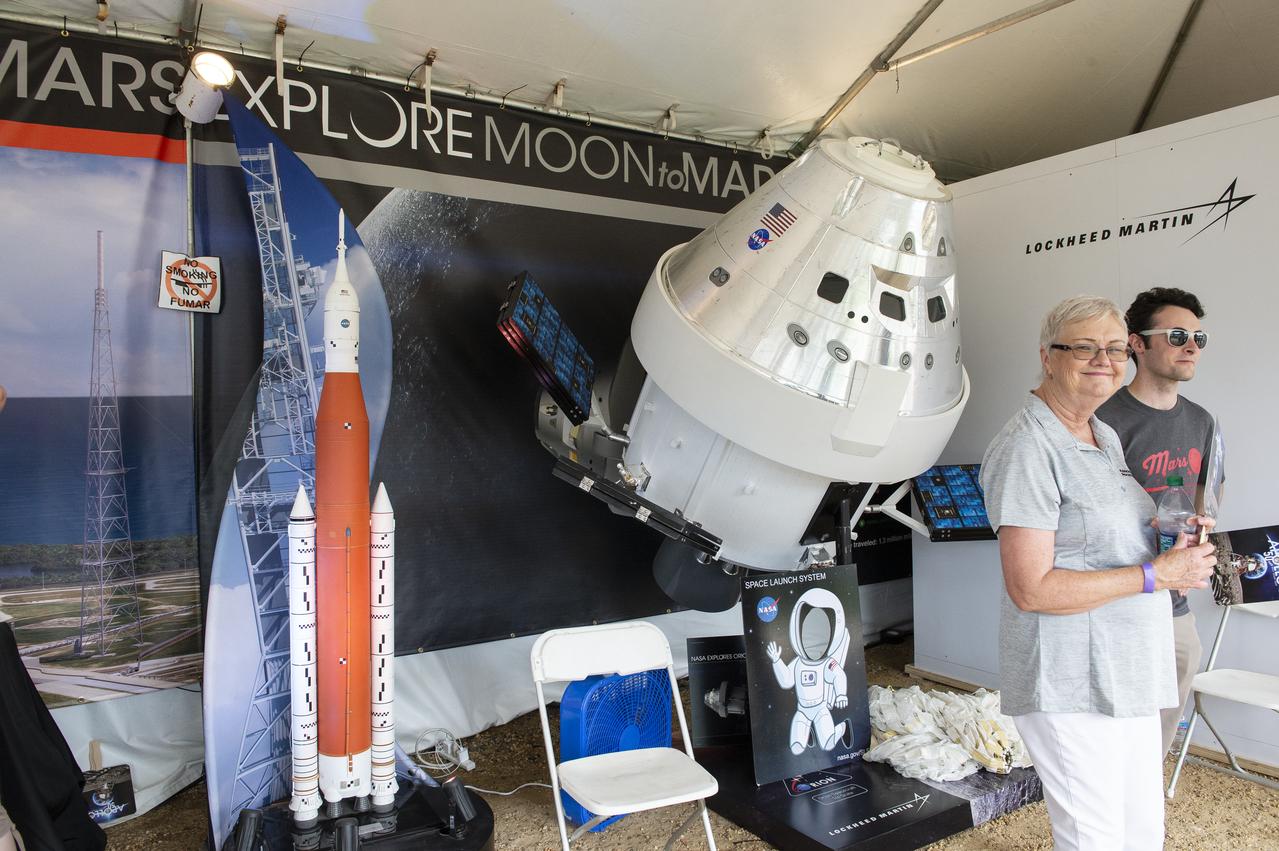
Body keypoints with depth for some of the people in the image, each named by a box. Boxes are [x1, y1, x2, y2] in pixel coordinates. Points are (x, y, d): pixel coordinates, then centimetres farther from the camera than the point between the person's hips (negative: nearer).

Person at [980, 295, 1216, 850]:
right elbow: (1030, 589, -23)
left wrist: (1173, 534, 4)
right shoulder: (1027, 448, -18)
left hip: (1130, 674, 9)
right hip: (1071, 683, -9)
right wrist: (1157, 574, -19)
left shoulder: (1105, 436, 13)